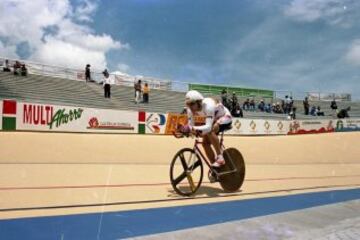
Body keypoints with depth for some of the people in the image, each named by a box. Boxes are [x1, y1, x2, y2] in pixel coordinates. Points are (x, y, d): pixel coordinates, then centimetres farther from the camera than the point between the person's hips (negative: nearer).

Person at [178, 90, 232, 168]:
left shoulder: (208, 105, -39)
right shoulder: (191, 109, -18)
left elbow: (208, 127, -48)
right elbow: (190, 125, -15)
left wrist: (193, 129, -60)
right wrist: (184, 130, -37)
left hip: (225, 117, -7)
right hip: (213, 120, 7)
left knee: (210, 130, -35)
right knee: (205, 143, -7)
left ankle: (220, 157, -24)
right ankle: (214, 167, 9)